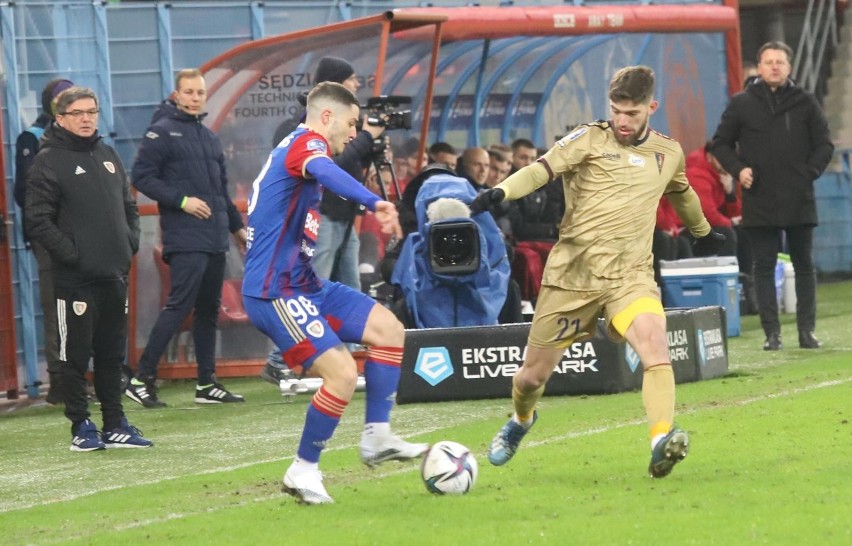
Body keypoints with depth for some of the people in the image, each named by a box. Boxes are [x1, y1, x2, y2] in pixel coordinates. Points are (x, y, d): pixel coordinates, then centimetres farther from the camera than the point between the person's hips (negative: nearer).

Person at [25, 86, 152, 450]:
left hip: (114, 275, 6)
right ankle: (81, 428, 3)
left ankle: (115, 425, 17)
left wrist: (131, 242, 8)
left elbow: (128, 206, 24)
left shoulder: (108, 156, 16)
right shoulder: (49, 161, -5)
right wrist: (71, 253, -16)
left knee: (112, 354, 11)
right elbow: (39, 222, -10)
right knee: (74, 355, -2)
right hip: (74, 279, -6)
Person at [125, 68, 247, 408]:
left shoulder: (209, 137, 19)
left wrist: (237, 226, 26)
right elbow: (142, 177, -11)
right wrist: (182, 201, -16)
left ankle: (207, 383, 13)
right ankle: (142, 379, -10)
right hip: (185, 238, -8)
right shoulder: (162, 132, -4)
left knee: (209, 310, 9)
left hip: (215, 238, 8)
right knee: (179, 305, -14)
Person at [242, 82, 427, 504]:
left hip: (304, 284, 10)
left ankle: (377, 438, 8)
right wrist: (376, 203, -54)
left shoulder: (297, 147, 18)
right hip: (276, 292, -10)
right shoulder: (306, 143, -13)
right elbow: (324, 171, -38)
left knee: (388, 330, 7)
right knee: (342, 372, -19)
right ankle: (303, 470, -4)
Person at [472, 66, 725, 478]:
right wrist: (501, 192, -36)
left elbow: (682, 194, 34)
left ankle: (662, 443, -36)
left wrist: (704, 232, 52)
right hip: (573, 270, -2)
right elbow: (543, 168, -17)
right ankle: (520, 421, 41)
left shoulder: (668, 153, 12)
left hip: (630, 273, 2)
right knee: (534, 374, 8)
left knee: (655, 347, -28)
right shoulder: (590, 139, -1)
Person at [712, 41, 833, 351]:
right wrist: (738, 169, -5)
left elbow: (824, 145, 9)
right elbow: (721, 143, 11)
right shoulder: (742, 104, 4)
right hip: (759, 203, 0)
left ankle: (807, 330, 11)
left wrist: (810, 172, -5)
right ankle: (771, 332, 3)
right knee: (764, 267, 0)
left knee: (804, 265, 6)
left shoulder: (805, 102, 5)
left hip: (799, 201, 0)